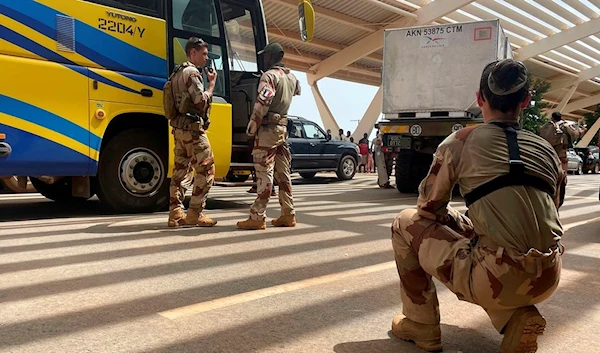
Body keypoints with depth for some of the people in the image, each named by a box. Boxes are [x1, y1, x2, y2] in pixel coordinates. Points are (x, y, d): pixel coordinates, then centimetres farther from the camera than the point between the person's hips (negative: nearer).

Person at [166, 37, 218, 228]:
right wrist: (212, 83, -6)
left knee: (180, 170, 9)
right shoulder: (191, 72, -10)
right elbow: (202, 102, -17)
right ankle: (195, 214, -4)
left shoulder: (179, 72, 21)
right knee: (206, 169, -5)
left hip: (180, 128, 10)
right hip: (192, 128, -10)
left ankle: (176, 214, 10)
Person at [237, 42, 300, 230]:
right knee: (283, 173, 10)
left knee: (264, 174, -9)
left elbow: (262, 103, -20)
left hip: (268, 128, -8)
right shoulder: (292, 77, 15)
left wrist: (251, 127, -13)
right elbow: (297, 91, 39)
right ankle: (288, 214, 14)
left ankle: (257, 217, -6)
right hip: (283, 128, 8)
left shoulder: (269, 75, -10)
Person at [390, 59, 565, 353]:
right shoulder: (546, 150, 13)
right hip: (547, 279, 6)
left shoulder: (461, 141, 0)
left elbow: (429, 208, 7)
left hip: (498, 279, -5)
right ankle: (516, 319, 14)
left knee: (406, 224, 15)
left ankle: (420, 326, 21)